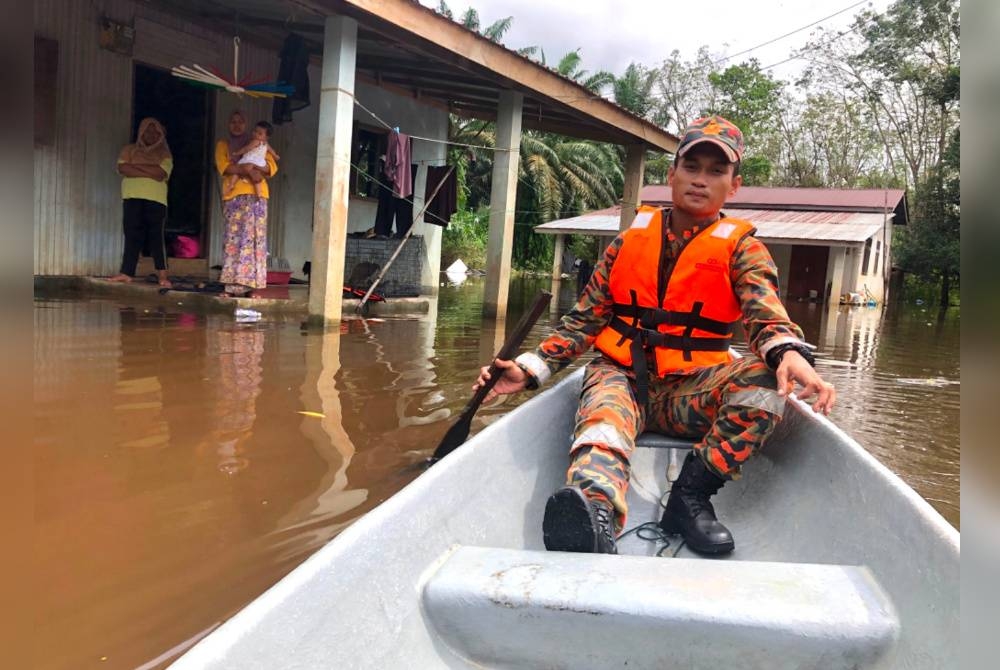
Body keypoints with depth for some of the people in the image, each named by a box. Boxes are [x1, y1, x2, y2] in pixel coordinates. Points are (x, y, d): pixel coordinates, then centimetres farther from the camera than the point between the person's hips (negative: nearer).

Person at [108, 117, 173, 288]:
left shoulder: (164, 154, 10)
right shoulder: (129, 150, 16)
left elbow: (161, 173, -8)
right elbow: (123, 168, -3)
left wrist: (136, 165, -3)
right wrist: (150, 172, -8)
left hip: (156, 199, -2)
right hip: (132, 197, 2)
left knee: (156, 236, -7)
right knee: (132, 235, -1)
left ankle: (162, 275, -9)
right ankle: (126, 272, -1)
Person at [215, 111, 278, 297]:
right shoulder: (223, 145, 17)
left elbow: (272, 166, 5)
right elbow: (223, 166, -1)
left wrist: (247, 167, -12)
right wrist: (249, 170, -14)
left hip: (256, 195, 0)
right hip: (233, 196, 0)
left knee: (254, 237, -8)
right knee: (233, 238, -7)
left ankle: (250, 284, -9)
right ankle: (233, 285, -8)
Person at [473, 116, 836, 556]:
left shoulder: (740, 247, 6)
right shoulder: (633, 238, 11)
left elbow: (764, 310, -13)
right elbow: (586, 318, 10)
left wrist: (788, 351, -38)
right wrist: (531, 368, -4)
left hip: (688, 393, 0)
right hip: (621, 375, 0)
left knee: (765, 377, -28)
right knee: (603, 420, -33)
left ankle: (690, 495, -26)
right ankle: (595, 515, -62)